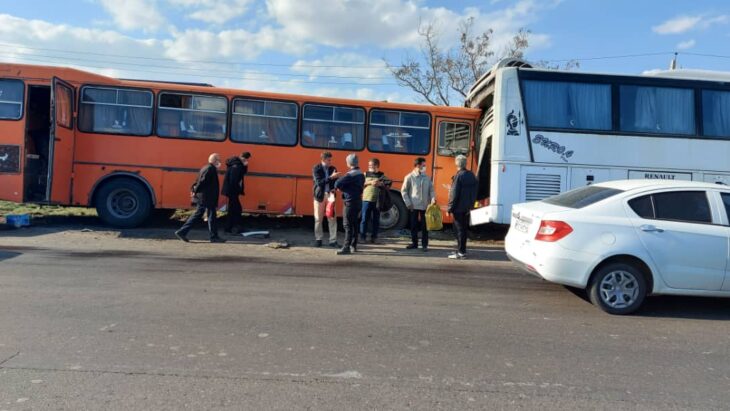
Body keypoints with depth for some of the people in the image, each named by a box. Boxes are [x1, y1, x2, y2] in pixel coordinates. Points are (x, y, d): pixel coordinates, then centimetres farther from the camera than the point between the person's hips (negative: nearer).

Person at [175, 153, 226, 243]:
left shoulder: (205, 167, 18)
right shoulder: (211, 168, -14)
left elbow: (198, 181, 16)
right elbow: (203, 181, -22)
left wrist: (194, 189, 6)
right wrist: (195, 191, -18)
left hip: (202, 198, 10)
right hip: (207, 198, -10)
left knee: (197, 215, 13)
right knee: (211, 216, -1)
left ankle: (182, 232, 13)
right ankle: (214, 237, 7)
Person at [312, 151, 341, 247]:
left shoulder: (333, 168, 6)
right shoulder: (316, 169, -6)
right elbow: (319, 182, -17)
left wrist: (334, 188, -11)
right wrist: (331, 177, -26)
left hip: (330, 195, 3)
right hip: (320, 195, -2)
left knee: (332, 218, -1)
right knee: (318, 219, 5)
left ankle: (333, 240, 4)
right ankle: (318, 239, 17)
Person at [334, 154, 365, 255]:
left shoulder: (351, 174, -18)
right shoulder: (361, 174, 11)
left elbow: (337, 184, -23)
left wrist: (341, 188, 0)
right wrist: (344, 188, 4)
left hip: (350, 202, -9)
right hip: (358, 201, 9)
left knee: (348, 225, -7)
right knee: (355, 224, 14)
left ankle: (346, 247, -6)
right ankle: (353, 245, 21)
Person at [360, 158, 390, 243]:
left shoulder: (382, 175, 7)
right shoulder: (366, 174, 9)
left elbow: (387, 187, 5)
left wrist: (380, 184, -12)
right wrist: (370, 182, -11)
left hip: (377, 200, 0)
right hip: (366, 199, 0)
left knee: (376, 220, 4)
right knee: (364, 219, -1)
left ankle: (374, 237, 12)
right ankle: (362, 236, 6)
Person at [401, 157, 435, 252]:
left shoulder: (427, 177, 6)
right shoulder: (409, 177, -4)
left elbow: (431, 189, 8)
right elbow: (403, 191, -1)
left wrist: (433, 198, -11)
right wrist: (408, 203, -6)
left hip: (425, 206, 2)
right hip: (414, 206, -2)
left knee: (425, 225, 3)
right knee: (414, 225, 5)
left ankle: (425, 244, 10)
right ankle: (414, 243, 17)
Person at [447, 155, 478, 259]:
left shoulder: (458, 176, -16)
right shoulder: (472, 175, 8)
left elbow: (454, 194, -17)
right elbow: (474, 192, 13)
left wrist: (450, 208, -12)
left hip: (459, 208, -8)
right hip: (467, 208, 8)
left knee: (459, 229, -2)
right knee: (463, 229, 16)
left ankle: (461, 252, 0)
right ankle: (461, 250, 25)